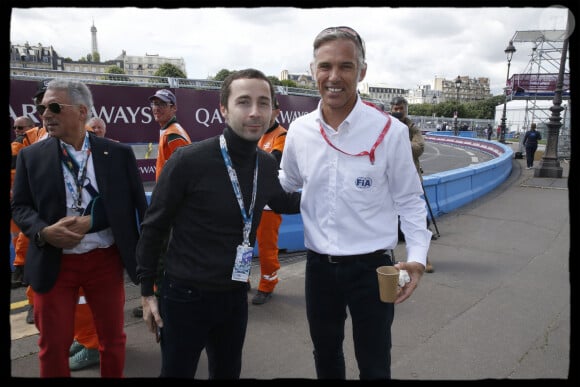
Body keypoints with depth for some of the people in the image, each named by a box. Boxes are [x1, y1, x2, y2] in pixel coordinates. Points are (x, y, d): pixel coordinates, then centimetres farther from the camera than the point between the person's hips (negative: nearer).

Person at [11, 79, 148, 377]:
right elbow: (19, 206, 2)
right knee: (53, 344, 11)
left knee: (112, 337, 15)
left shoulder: (118, 153, -2)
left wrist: (90, 222, -12)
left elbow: (136, 204, -1)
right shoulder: (31, 156, 1)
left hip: (106, 260, 0)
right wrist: (44, 231, -17)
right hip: (53, 262, 1)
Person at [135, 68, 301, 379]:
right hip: (185, 296, -5)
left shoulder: (267, 165, -3)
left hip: (235, 295, 5)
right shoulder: (188, 160, -19)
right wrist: (147, 290, -6)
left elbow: (283, 202, 19)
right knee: (176, 373, 13)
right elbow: (153, 227, -10)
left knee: (228, 372, 23)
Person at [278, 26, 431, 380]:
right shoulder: (299, 130, -4)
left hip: (371, 268, -3)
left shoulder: (390, 131, -14)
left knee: (374, 367, 14)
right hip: (319, 266, 3)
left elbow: (410, 201, -5)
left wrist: (417, 257, -17)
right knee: (325, 357, 23)